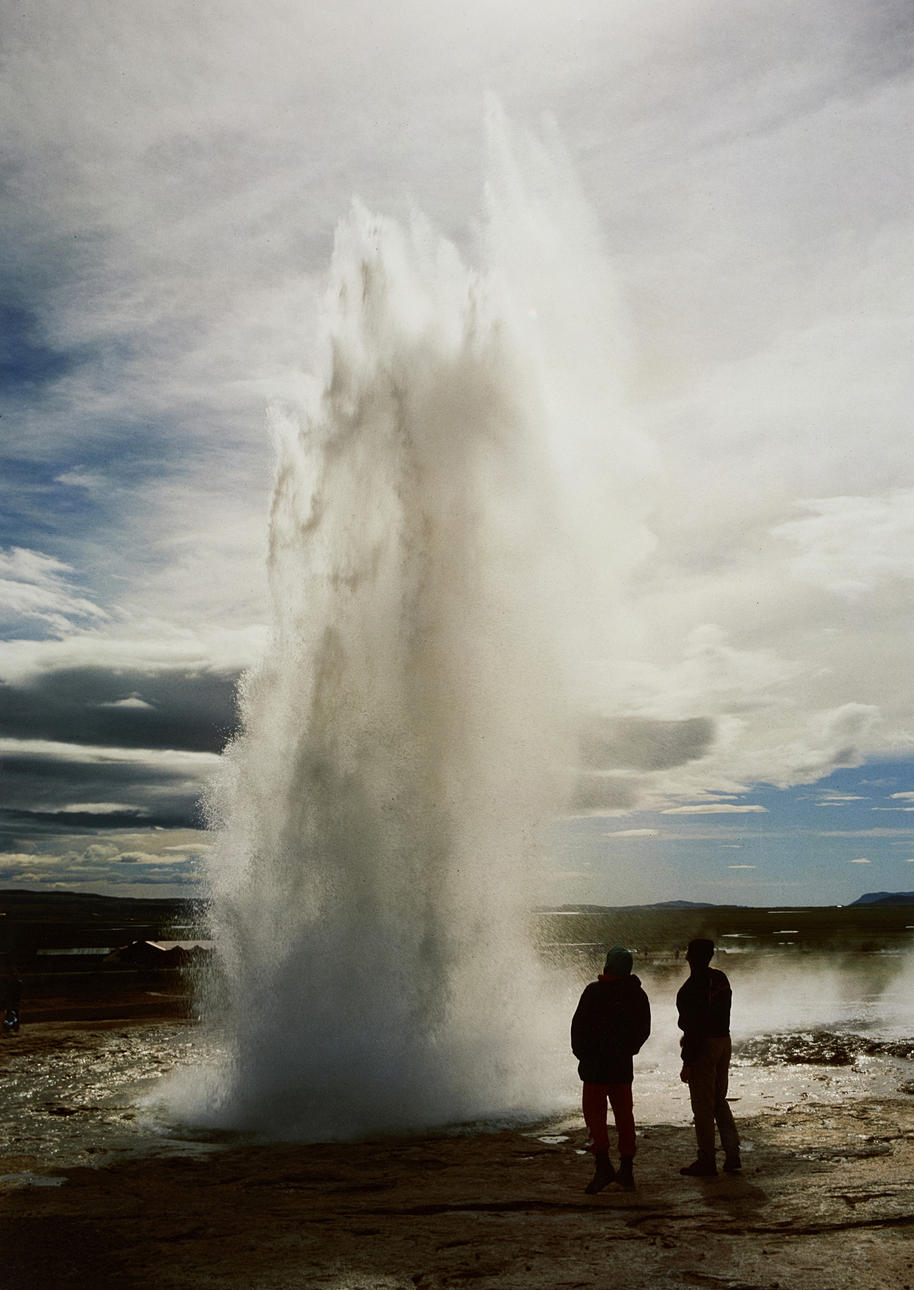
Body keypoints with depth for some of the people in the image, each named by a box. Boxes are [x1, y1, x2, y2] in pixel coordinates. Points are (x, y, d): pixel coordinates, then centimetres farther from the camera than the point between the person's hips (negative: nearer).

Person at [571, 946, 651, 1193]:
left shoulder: (594, 991, -12)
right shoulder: (638, 995, 3)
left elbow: (579, 1025, -10)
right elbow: (644, 1030, 11)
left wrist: (582, 1054, 3)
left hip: (596, 1064, -5)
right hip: (623, 1066, 5)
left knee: (594, 1112, 0)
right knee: (624, 1115, 12)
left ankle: (603, 1166, -11)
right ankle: (626, 1170, 16)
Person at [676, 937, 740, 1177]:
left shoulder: (692, 987, -20)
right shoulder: (720, 978, 6)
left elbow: (693, 1027, -22)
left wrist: (687, 1063, -17)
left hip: (703, 1047, -8)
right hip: (724, 1041, 8)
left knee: (702, 1105, 2)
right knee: (719, 1100, 19)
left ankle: (706, 1161, 8)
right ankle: (732, 1155, 19)